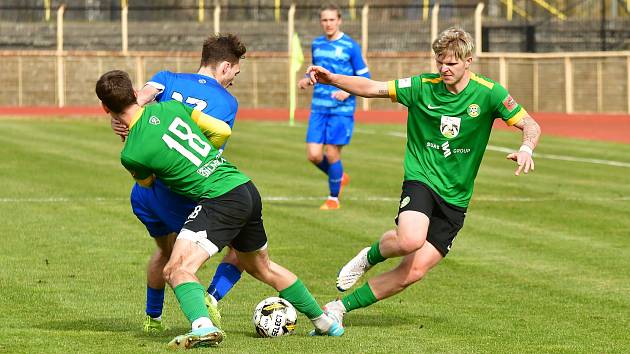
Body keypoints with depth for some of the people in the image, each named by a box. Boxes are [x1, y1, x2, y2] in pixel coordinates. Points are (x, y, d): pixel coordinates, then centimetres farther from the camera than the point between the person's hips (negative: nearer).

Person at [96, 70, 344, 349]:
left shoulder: (131, 154, -9)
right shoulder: (171, 107, 7)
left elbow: (146, 183, 14)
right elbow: (223, 131, 13)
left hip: (220, 200, -8)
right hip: (247, 189, 8)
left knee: (177, 270, -14)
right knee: (262, 267, 29)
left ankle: (203, 326, -40)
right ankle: (324, 321, 40)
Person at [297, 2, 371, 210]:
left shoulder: (351, 46, -5)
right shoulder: (316, 44, 10)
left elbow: (364, 79, -2)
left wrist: (348, 92, -19)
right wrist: (307, 80, 4)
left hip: (341, 109, -5)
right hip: (319, 108, 5)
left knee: (332, 154, -5)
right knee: (313, 154, -3)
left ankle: (333, 198, 14)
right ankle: (339, 177, 26)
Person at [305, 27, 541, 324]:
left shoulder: (489, 93, -4)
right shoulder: (422, 87, -3)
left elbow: (531, 126, -3)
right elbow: (371, 88, -3)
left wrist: (525, 149, -25)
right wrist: (332, 79, -19)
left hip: (455, 197, 1)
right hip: (421, 179, -1)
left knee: (414, 271, -8)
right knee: (410, 241, -33)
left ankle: (340, 306, 6)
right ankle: (370, 256, 3)